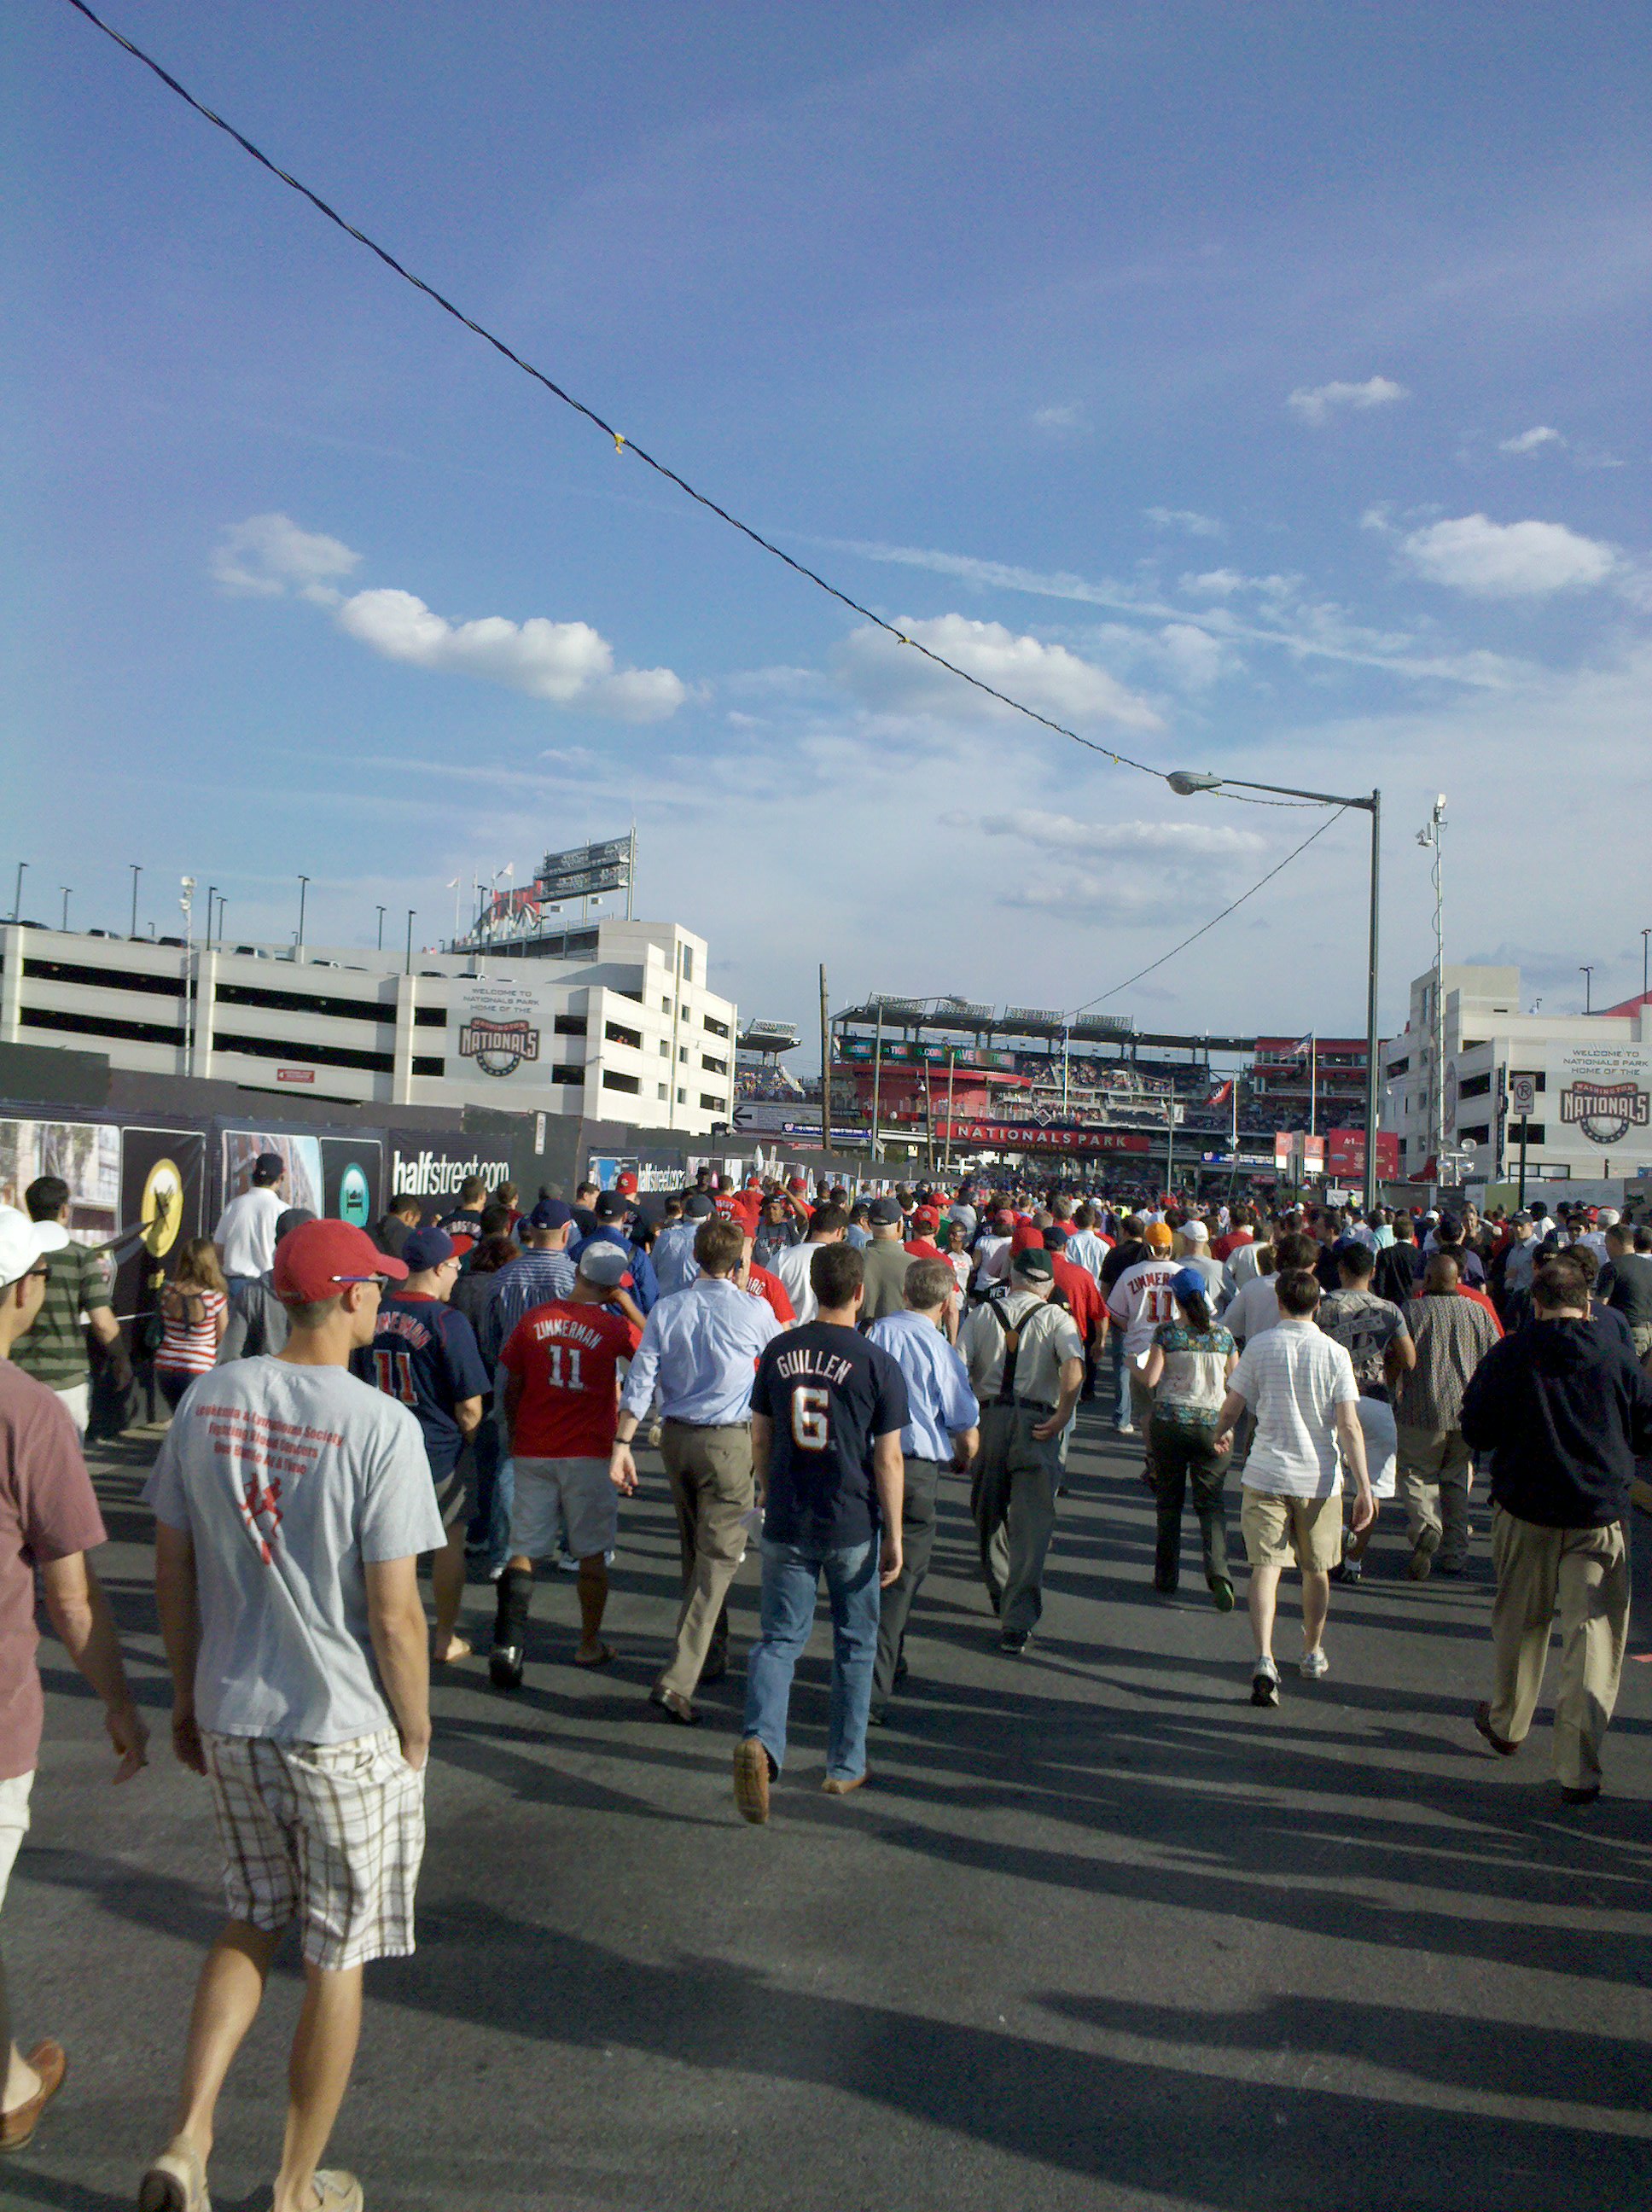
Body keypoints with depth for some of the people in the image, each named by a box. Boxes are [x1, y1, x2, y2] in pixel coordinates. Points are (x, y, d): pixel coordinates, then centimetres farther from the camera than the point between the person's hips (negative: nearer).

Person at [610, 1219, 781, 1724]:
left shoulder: (666, 1310, -1)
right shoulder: (754, 1311, -8)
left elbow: (639, 1381, -5)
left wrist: (622, 1445, -1)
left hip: (676, 1437, 4)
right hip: (730, 1441, -4)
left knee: (694, 1550, 20)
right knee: (718, 1557, -2)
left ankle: (712, 1657, 35)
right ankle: (678, 1679, -12)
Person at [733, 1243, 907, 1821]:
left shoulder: (778, 1352, 0)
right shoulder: (878, 1365, -10)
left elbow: (760, 1438, 8)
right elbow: (888, 1459, -9)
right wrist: (894, 1536, -2)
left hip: (787, 1524, 2)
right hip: (854, 1528, -2)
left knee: (779, 1638, 7)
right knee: (855, 1644, 15)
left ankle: (761, 1741, -17)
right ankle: (844, 1767, 25)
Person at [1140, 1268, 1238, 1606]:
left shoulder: (1167, 1332, -6)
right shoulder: (1222, 1334, 2)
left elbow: (1150, 1379, -9)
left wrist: (1135, 1368, 12)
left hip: (1170, 1421, -1)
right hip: (1212, 1423, 1)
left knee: (1169, 1502, 10)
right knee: (1210, 1501, 4)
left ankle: (1167, 1576, 15)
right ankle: (1217, 1569, -16)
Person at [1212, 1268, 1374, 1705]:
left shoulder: (1260, 1346, -3)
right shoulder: (1334, 1353, -5)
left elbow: (1230, 1408, 0)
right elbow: (1349, 1426, -10)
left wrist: (1220, 1433, 23)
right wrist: (1364, 1487, -7)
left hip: (1266, 1473, -1)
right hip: (1319, 1477, 1)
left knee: (1265, 1567, -4)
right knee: (1316, 1571, 18)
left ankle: (1264, 1659, -21)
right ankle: (1313, 1654, 35)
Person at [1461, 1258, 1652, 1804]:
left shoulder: (1507, 1356, -6)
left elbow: (1475, 1433, -2)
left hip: (1524, 1512, 1)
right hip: (1601, 1515, -1)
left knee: (1520, 1623, 19)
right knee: (1594, 1637, 2)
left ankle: (1507, 1725, 38)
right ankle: (1578, 1769, 0)